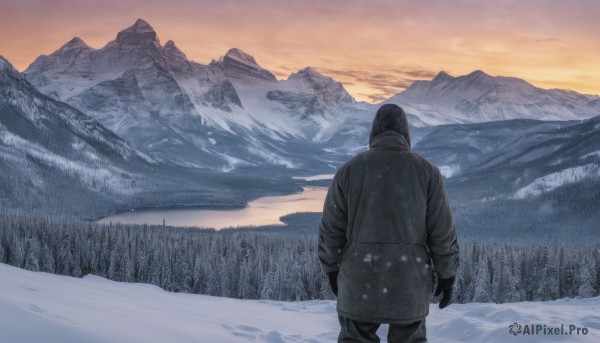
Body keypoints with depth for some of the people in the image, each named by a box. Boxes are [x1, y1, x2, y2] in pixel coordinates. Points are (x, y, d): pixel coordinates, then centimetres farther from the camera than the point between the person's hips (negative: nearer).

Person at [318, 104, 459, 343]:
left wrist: (332, 269, 13)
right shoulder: (426, 171, -3)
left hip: (360, 278, 0)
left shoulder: (349, 170, -3)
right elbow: (442, 231, -4)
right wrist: (447, 276, 6)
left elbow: (332, 228, 0)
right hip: (408, 280, 0)